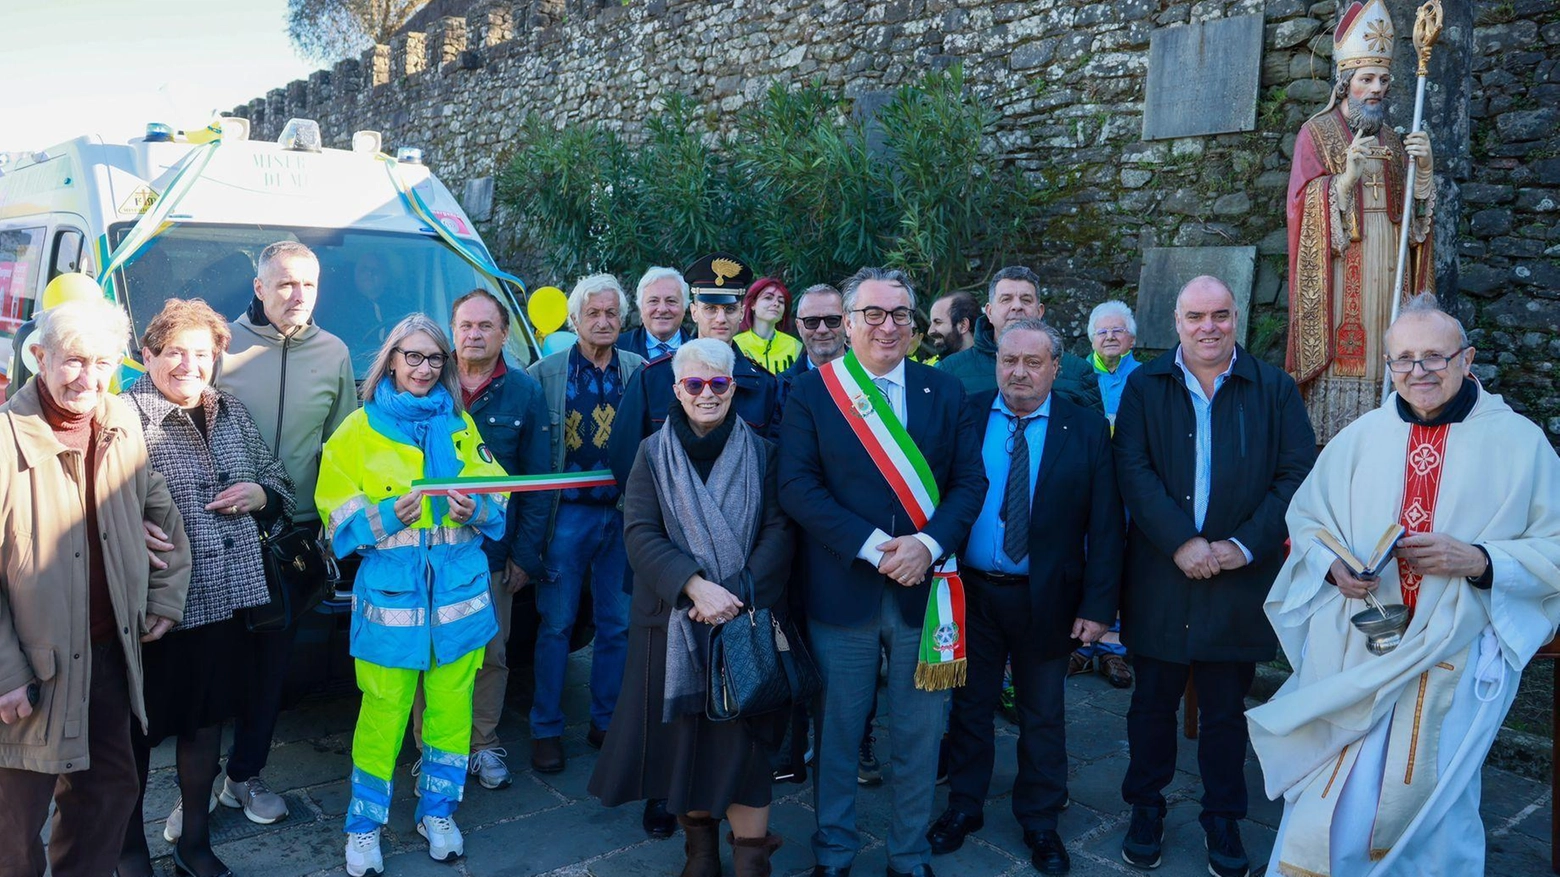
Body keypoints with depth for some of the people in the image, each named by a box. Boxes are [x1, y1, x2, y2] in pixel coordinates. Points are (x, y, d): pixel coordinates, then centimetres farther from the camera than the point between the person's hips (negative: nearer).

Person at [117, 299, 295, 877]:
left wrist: (259, 494, -3)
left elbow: (278, 483, 17)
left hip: (225, 600, 6)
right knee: (139, 732, 9)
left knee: (207, 723, 19)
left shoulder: (231, 412, 10)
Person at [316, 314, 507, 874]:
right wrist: (388, 516, -18)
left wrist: (475, 509, -11)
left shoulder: (461, 426, 10)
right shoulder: (359, 430, 3)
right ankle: (364, 827, 20)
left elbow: (497, 505, 10)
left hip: (459, 591, 2)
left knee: (451, 705, 7)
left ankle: (438, 813, 27)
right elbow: (339, 521, 0)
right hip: (390, 593, -2)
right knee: (383, 711, 1)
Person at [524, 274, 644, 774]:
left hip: (623, 515, 2)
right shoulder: (545, 373, -1)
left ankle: (606, 722, 25)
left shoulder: (640, 372, 4)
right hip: (567, 513, -2)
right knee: (556, 625, 5)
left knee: (618, 624, 9)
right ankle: (546, 729, 18)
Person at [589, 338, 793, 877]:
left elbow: (779, 531, -4)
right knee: (682, 731, 6)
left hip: (748, 619, -1)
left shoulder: (760, 452, 3)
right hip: (673, 623, 1)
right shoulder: (653, 453, 3)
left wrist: (737, 591, -17)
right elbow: (640, 533, -7)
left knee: (743, 734, -2)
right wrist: (694, 585, -20)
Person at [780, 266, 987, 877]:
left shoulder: (945, 392, 6)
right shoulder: (811, 393, -1)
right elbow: (797, 486, -9)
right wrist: (873, 546, -18)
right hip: (841, 590, -2)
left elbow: (970, 481, 2)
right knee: (837, 731, 12)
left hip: (925, 587, 2)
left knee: (919, 735, 12)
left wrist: (929, 543, -15)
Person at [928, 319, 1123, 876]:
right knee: (969, 705, 17)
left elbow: (1105, 526, -5)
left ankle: (1040, 822, 34)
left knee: (1043, 715, 14)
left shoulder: (1087, 431, -4)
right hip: (969, 591, 1)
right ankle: (964, 807, 37)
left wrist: (1099, 605, -9)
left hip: (1047, 598, 0)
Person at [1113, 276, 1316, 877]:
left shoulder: (1274, 389, 1)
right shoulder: (1144, 387, 1)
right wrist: (1181, 542, -18)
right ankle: (1145, 808, 31)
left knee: (1226, 710, 13)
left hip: (1240, 579, 0)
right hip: (1160, 575, 0)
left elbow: (1298, 473, -4)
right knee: (1152, 703, 13)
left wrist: (1245, 544, -13)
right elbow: (1133, 470, -8)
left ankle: (1223, 819, 30)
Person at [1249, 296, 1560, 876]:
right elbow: (1305, 519, 13)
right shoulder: (1359, 438, 6)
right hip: (1352, 649, 2)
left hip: (1457, 655, -1)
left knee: (1435, 806, 10)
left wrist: (1479, 561, -18)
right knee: (1330, 805, 5)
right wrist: (1332, 562, -8)